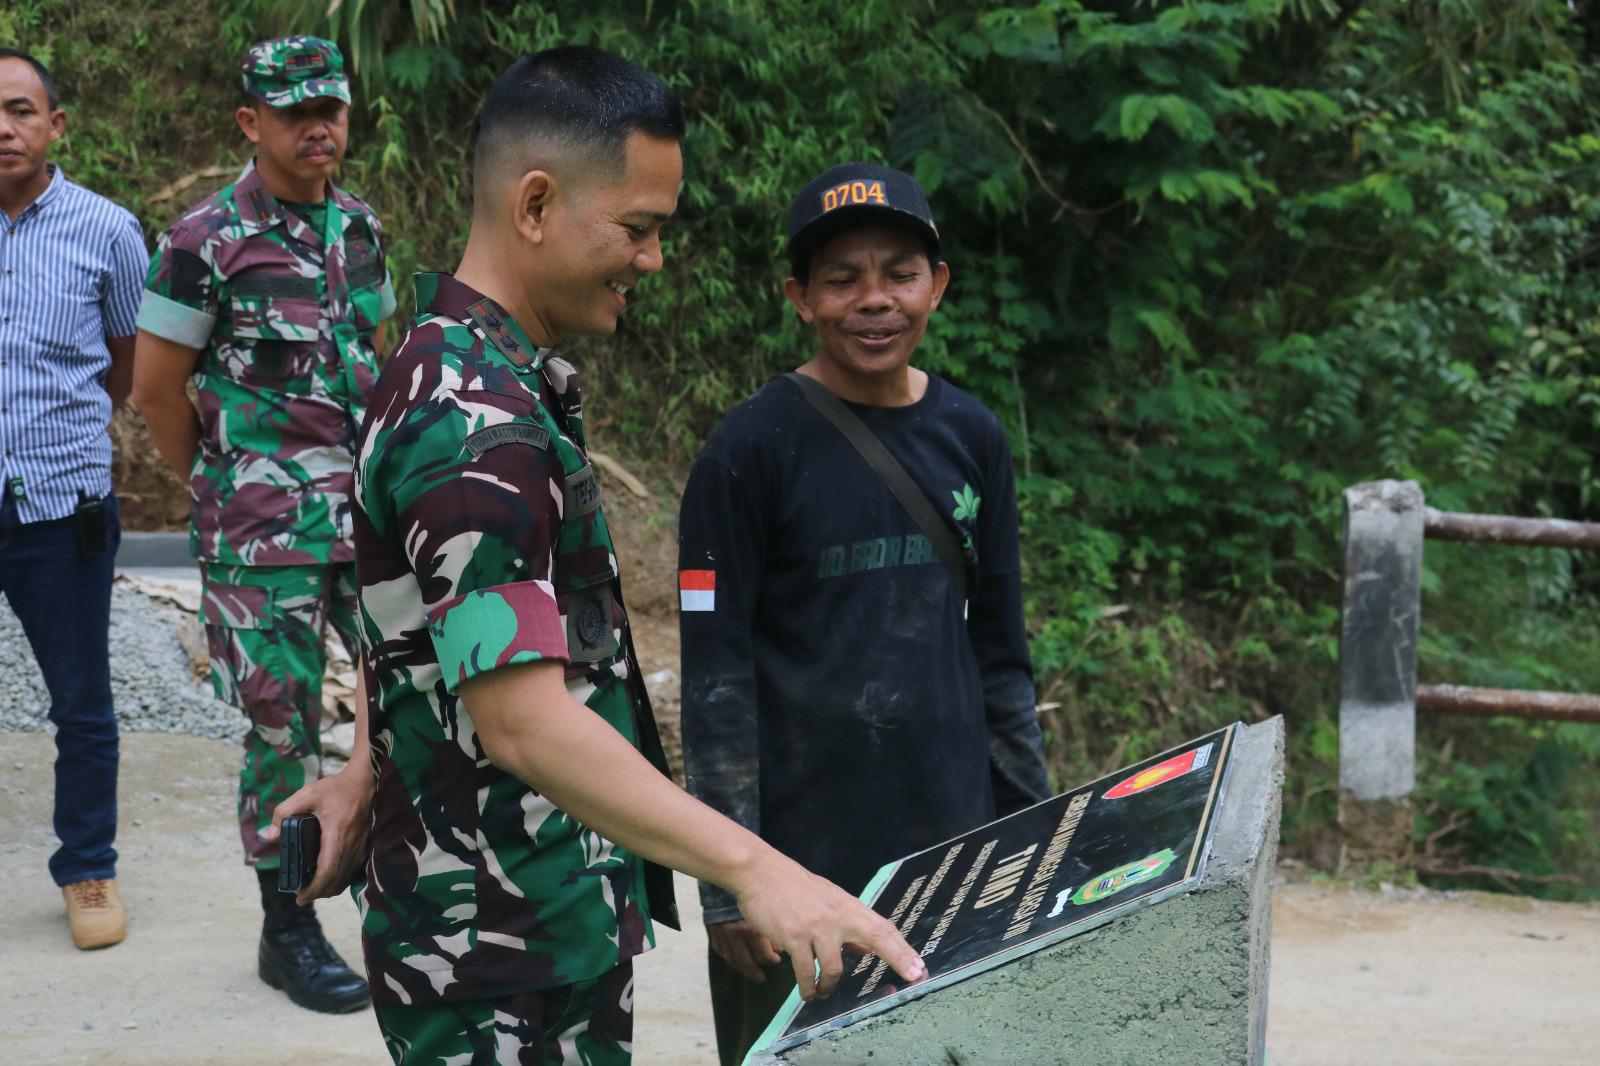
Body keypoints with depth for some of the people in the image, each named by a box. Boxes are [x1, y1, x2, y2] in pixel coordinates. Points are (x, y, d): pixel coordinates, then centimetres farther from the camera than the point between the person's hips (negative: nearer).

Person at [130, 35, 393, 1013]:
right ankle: (288, 933, 14)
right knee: (285, 725, 0)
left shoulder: (359, 227, 10)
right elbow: (157, 388, -3)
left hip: (370, 507, 6)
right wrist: (224, 491, 7)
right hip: (264, 527, -6)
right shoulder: (209, 241, -9)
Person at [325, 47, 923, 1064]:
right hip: (503, 976, -10)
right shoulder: (475, 426, -25)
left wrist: (372, 778, 27)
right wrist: (753, 869, -39)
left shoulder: (510, 383, 9)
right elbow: (523, 719, -33)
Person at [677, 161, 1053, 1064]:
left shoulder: (971, 437, 5)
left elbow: (1001, 647, 13)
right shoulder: (751, 453, -9)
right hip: (807, 846, -4)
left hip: (953, 837, 4)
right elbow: (715, 678, -9)